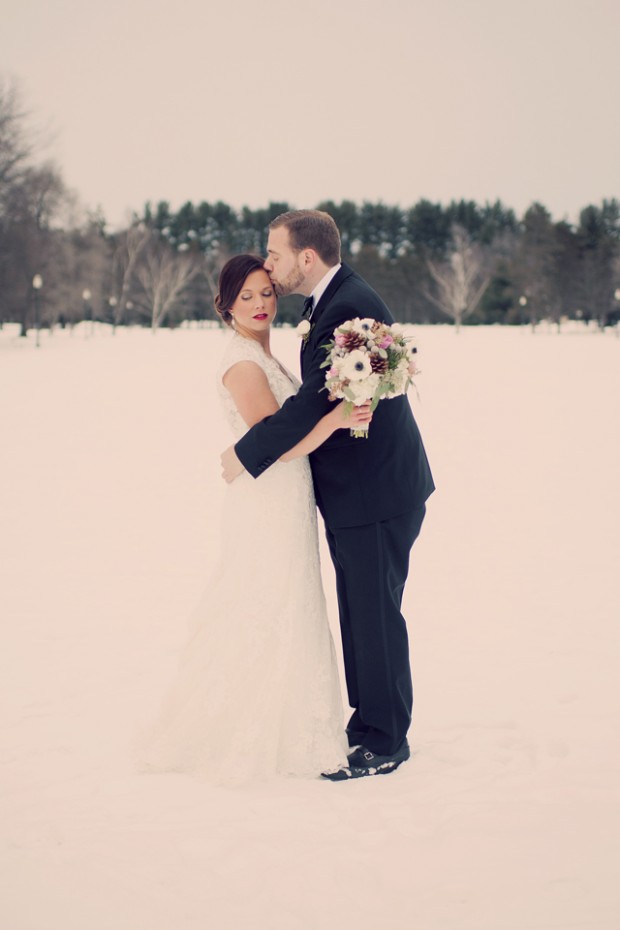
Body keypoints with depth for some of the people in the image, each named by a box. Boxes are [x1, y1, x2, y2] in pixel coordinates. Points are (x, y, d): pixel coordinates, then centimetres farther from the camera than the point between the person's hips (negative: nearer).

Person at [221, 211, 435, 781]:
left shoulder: (348, 307, -22)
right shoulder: (334, 299, 11)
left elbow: (315, 402, -26)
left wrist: (247, 455, -18)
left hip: (375, 492, -10)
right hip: (354, 489, 10)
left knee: (375, 615, 0)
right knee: (359, 612, 18)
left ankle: (386, 742, 12)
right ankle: (367, 721, 30)